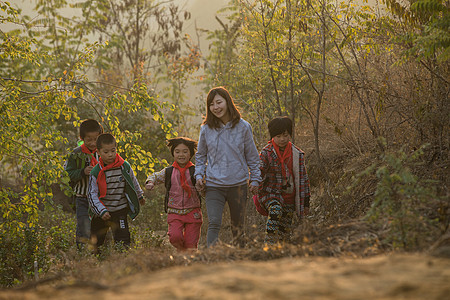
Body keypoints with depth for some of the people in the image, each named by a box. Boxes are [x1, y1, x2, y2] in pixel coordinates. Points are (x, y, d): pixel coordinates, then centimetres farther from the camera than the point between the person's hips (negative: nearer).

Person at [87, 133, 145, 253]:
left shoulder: (125, 166, -6)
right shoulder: (96, 172, -11)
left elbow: (133, 182, 13)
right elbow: (92, 194, -11)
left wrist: (140, 196, 29)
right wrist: (102, 211, -22)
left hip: (120, 210, 0)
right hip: (101, 212, 0)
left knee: (122, 239, -9)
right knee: (95, 242, 12)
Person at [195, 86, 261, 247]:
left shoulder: (243, 127, 0)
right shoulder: (206, 129, 2)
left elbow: (252, 156, 7)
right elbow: (200, 156, 15)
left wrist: (255, 179, 5)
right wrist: (199, 175, 2)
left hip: (238, 184, 0)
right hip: (213, 185, 0)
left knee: (238, 226, 10)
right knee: (214, 223, -15)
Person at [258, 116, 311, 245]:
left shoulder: (297, 154, 5)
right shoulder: (266, 153, -4)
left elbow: (303, 178, 10)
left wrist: (306, 202, 11)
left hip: (289, 198, 4)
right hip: (271, 194, -4)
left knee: (285, 232, 6)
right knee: (275, 210, -35)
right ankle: (269, 243, -34)